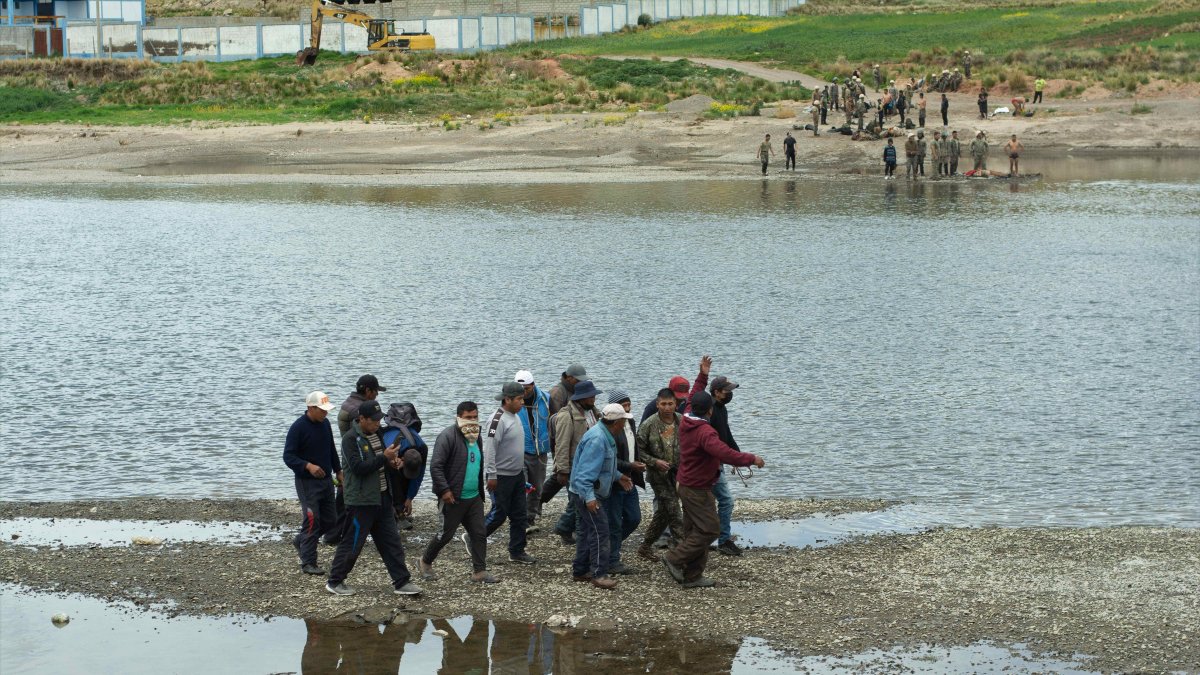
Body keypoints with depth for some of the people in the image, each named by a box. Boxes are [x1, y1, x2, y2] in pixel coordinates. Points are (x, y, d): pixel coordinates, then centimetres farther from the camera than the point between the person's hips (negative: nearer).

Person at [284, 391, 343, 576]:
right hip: (307, 482, -7)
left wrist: (338, 471, 19)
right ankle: (308, 563, -1)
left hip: (326, 480, 7)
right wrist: (308, 466, -31)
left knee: (330, 520, 9)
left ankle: (300, 541, 31)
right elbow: (288, 457, -18)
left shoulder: (325, 423, 7)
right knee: (312, 521, -10)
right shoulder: (298, 427, -16)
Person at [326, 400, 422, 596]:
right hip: (361, 500, -8)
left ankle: (402, 582, 13)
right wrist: (384, 457, -24)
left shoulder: (377, 434, 12)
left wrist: (393, 461, 4)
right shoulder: (351, 439, -15)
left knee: (392, 541, 9)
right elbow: (358, 468, -24)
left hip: (382, 498, 8)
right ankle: (334, 582, 12)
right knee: (352, 543, -1)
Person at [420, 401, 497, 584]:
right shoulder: (448, 437, -14)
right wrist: (444, 490, -24)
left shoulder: (475, 437, 13)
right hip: (453, 498, -7)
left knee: (479, 534, 3)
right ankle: (425, 563, 23)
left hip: (474, 498, 8)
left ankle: (479, 572, 8)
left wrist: (481, 491, 22)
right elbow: (436, 466, -20)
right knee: (446, 534, 2)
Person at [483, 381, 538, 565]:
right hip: (501, 477, -9)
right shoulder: (498, 419, -19)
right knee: (499, 514, -4)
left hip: (517, 474, 9)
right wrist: (491, 476, -23)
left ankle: (517, 552, 17)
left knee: (519, 515, 10)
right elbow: (489, 449, -22)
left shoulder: (514, 417, 10)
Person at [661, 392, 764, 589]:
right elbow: (724, 453, -38)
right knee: (709, 530, -4)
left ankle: (692, 576, 16)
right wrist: (751, 459, -29)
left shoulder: (685, 423, 1)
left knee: (696, 531, 14)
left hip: (687, 485, 10)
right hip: (698, 489, -10)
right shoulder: (705, 432, -26)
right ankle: (674, 559, -3)